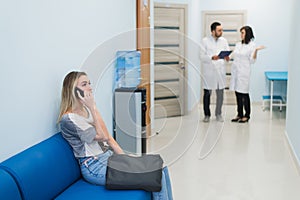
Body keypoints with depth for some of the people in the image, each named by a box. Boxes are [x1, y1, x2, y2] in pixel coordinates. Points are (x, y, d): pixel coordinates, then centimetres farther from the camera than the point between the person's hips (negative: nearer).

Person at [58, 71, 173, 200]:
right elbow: (102, 136, -18)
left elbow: (108, 137, 11)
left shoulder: (87, 110, 11)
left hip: (110, 156, 8)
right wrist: (93, 107, -19)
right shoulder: (69, 119, -15)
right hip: (95, 167, -8)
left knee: (161, 168, -5)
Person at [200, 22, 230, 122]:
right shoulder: (205, 41, -2)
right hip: (209, 71, -3)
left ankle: (218, 114, 19)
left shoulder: (224, 41, 9)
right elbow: (202, 56, -7)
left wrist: (227, 57, -15)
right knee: (207, 93, 3)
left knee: (220, 93, 4)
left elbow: (228, 53, 9)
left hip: (220, 71, 3)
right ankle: (207, 115, 16)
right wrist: (212, 57, -24)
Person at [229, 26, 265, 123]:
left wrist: (256, 50, -22)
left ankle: (247, 115, 9)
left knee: (244, 93, -2)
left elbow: (252, 60, -10)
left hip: (244, 72, -6)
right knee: (238, 94, 9)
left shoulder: (252, 45, -4)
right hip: (235, 71, 6)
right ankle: (239, 114, 18)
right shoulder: (238, 44, 14)